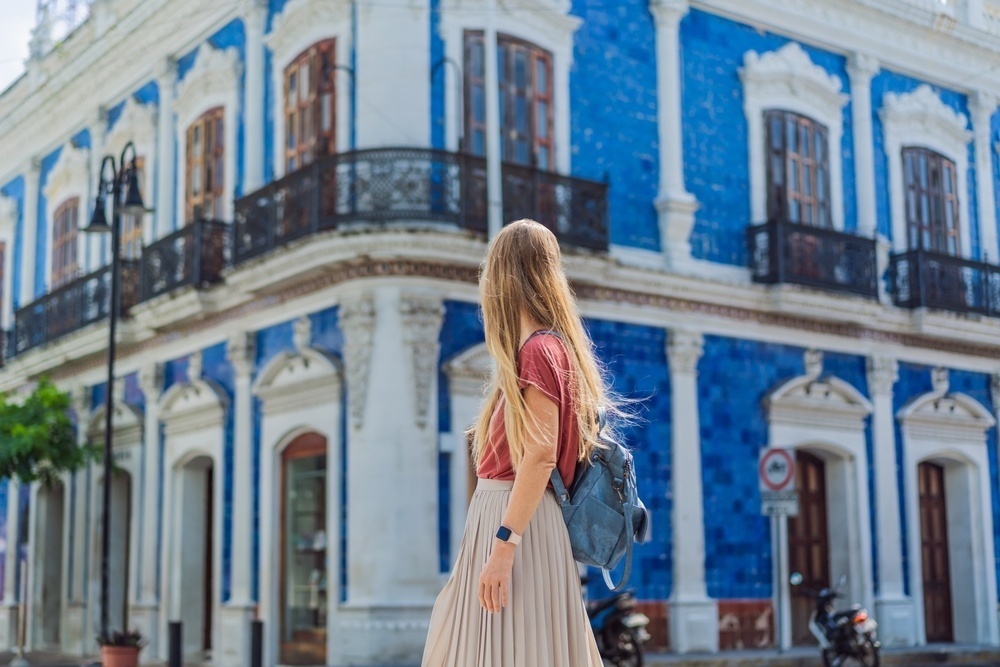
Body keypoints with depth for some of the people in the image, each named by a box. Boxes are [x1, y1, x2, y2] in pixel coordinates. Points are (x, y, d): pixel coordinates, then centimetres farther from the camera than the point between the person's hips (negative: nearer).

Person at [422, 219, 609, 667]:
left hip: (515, 519, -10)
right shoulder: (557, 345, 15)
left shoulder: (536, 349, -14)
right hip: (514, 517, 10)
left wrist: (503, 547, -24)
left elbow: (540, 456, -22)